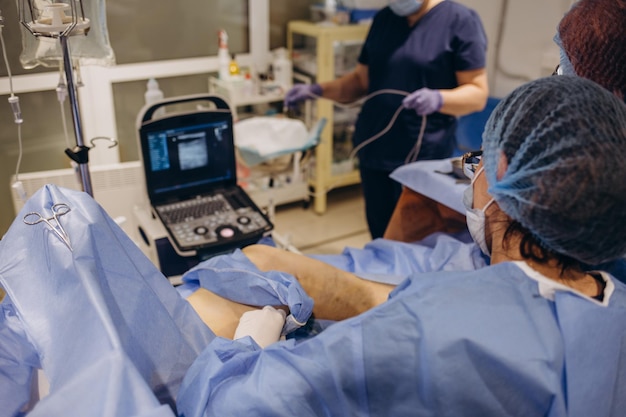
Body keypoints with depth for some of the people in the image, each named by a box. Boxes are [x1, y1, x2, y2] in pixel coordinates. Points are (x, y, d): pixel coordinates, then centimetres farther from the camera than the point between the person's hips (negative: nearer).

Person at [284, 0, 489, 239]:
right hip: (373, 149, 5)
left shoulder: (461, 20, -6)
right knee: (380, 236, 13)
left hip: (423, 156, -5)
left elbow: (478, 93, -9)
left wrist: (438, 98, -28)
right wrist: (317, 90, 3)